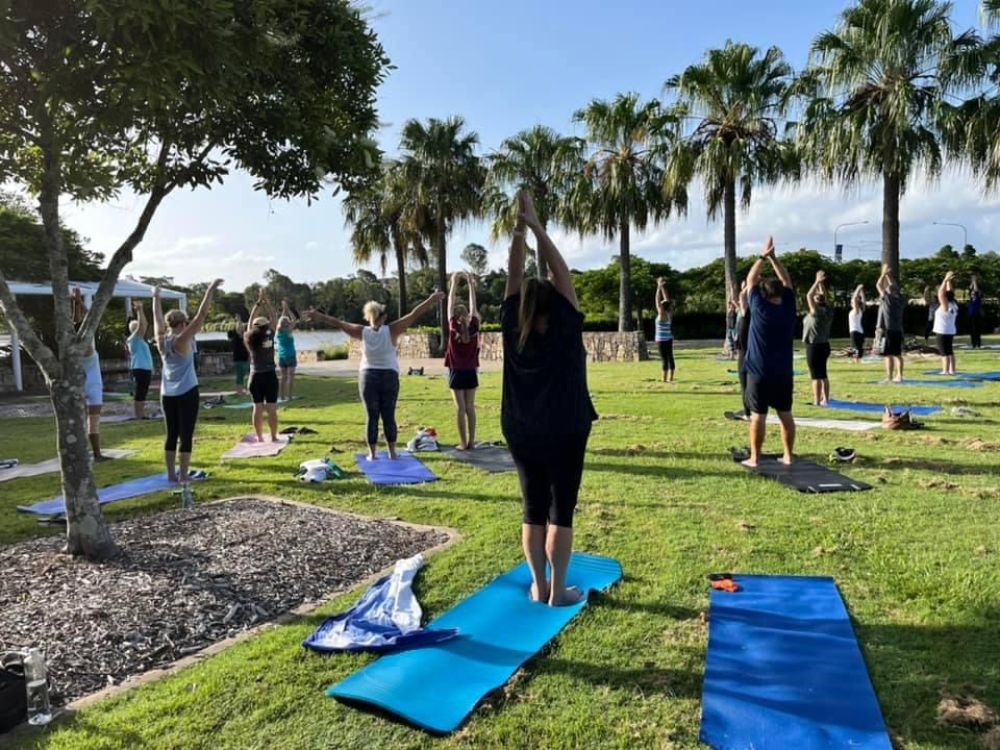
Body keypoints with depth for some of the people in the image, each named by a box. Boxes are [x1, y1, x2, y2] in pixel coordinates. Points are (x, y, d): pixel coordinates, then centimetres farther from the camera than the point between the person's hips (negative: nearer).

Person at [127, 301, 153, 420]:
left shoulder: (140, 339, 17)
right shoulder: (133, 338, -9)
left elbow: (144, 325, 24)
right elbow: (141, 325, -19)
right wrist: (139, 310, -22)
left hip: (146, 369, 10)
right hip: (140, 369, -10)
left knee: (142, 396, 12)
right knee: (138, 396, -7)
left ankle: (142, 417, 16)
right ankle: (138, 418, -6)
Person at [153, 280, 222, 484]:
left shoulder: (161, 339, 3)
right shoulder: (182, 341, -13)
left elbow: (157, 317, 18)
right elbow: (201, 316, -18)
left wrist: (156, 297, 31)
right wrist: (211, 290, -19)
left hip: (167, 395, 7)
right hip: (186, 394, -7)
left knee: (171, 436, 11)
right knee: (186, 436, -2)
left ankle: (171, 475, 15)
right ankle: (183, 476, 0)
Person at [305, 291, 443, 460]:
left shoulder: (362, 332, -4)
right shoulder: (391, 331, -8)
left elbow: (339, 323, 4)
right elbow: (413, 315, -10)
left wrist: (319, 316, 14)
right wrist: (431, 299, -10)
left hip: (368, 378, 1)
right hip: (389, 377, -1)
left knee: (372, 417, 6)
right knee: (389, 416, 6)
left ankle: (372, 453, 8)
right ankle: (392, 452, 9)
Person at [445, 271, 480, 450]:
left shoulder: (453, 328, -10)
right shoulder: (474, 328, -5)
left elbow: (450, 306, -4)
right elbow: (473, 307, 4)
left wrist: (454, 283, 0)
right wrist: (471, 284, 8)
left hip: (457, 373, -2)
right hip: (471, 372, 2)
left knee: (461, 409, -1)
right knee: (470, 408, 5)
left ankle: (463, 443, 1)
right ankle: (471, 442, 7)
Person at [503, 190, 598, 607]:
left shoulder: (512, 329, -5)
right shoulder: (566, 330, -12)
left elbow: (515, 276, -1)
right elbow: (561, 273, -12)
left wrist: (519, 228, -2)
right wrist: (536, 226, -11)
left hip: (521, 435, 4)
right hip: (565, 435, -3)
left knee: (533, 510, 12)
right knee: (561, 512, 4)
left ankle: (538, 586, 20)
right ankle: (558, 590, 10)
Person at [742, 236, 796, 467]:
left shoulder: (759, 308, -10)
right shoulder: (788, 308, -1)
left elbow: (751, 280, 1)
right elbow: (786, 281, 12)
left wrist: (763, 257, 8)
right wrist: (773, 257, 12)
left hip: (759, 372, -4)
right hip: (783, 373, 4)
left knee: (758, 415, -1)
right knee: (786, 414, 9)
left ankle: (755, 458, 2)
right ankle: (788, 455, 14)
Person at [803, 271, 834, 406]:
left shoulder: (816, 312, -14)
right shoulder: (828, 311, 5)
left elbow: (809, 295, -18)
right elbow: (824, 297, 17)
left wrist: (817, 282, -11)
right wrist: (821, 283, 15)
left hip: (814, 346, -8)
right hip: (824, 345, 8)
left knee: (816, 376, -6)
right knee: (823, 374, 14)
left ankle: (817, 402, -6)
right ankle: (825, 399, 19)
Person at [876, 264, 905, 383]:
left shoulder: (887, 299, -11)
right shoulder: (900, 299, 6)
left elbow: (878, 285, -4)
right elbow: (894, 286, 21)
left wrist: (884, 274, 6)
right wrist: (888, 274, 24)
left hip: (887, 331, -7)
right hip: (898, 331, 7)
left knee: (888, 355, -7)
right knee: (897, 354, 11)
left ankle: (889, 378, -7)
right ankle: (899, 376, 15)